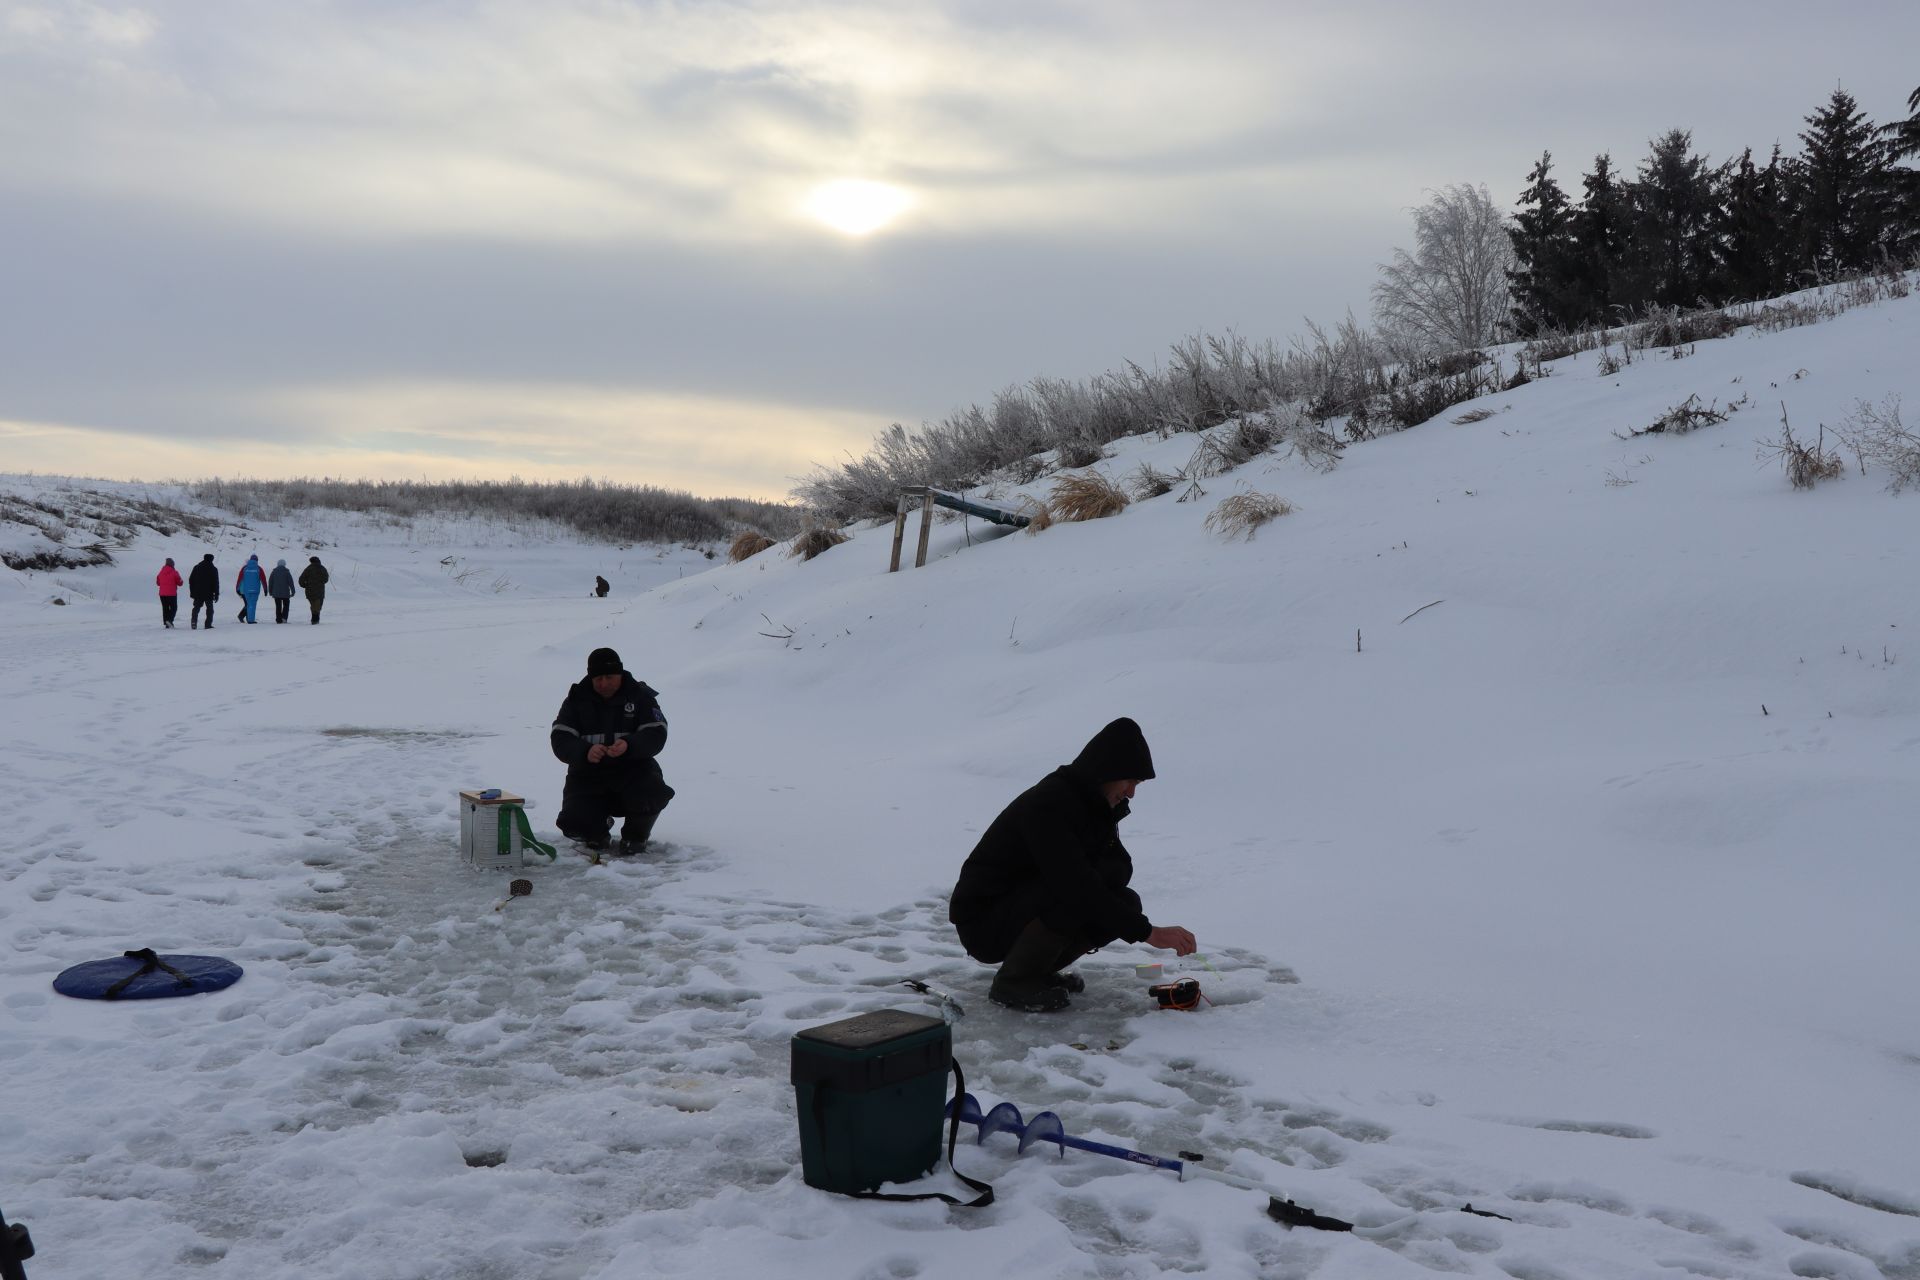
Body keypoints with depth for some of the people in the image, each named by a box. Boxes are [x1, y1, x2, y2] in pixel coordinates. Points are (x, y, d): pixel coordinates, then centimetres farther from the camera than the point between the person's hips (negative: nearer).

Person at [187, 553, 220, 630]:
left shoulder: (196, 567, 7)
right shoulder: (213, 569, -4)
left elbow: (191, 580, 10)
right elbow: (216, 583, -4)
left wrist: (192, 592, 15)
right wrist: (216, 594, 0)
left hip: (197, 593, 3)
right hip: (208, 594, -3)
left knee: (196, 608, 9)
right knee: (210, 609, 6)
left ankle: (193, 622, -9)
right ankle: (208, 624, -2)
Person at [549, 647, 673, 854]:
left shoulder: (640, 695, -1)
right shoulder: (577, 698, 1)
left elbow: (656, 735, -11)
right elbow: (560, 740, -7)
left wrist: (629, 745, -32)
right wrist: (585, 751, -29)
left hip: (632, 769, -1)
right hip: (588, 774, 1)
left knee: (652, 792, -33)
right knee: (573, 824, -21)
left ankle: (636, 835, 3)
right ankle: (598, 826, 20)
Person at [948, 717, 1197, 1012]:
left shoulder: (1094, 805, 4)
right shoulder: (1046, 804, -26)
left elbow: (1120, 867, 4)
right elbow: (1076, 886, -34)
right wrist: (1147, 932, -33)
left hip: (1028, 908, 9)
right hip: (983, 922, -9)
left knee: (1126, 903, -7)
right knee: (1072, 898, -33)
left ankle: (1038, 970, 8)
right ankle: (1012, 982, -13)